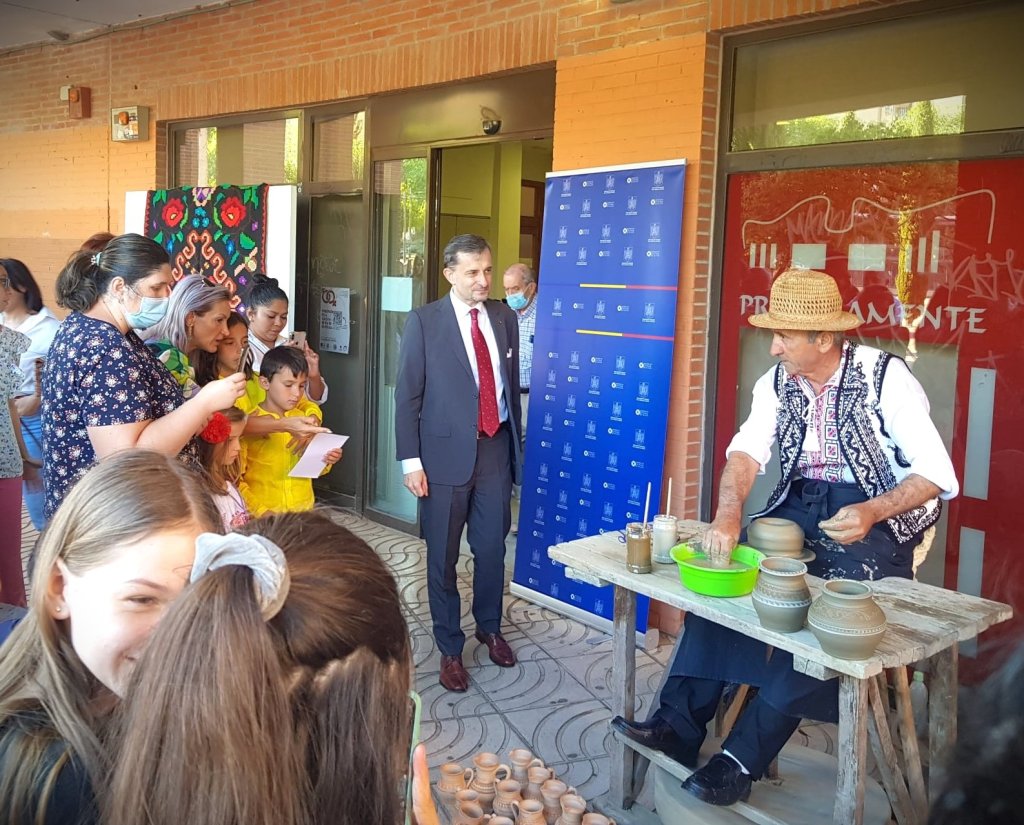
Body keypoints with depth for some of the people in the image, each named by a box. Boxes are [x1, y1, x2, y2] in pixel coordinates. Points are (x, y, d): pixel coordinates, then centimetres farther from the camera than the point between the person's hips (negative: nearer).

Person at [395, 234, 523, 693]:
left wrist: (515, 444, 13)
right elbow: (407, 395, -6)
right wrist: (411, 460, -10)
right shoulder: (424, 322, -6)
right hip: (446, 452, -3)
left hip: (495, 448, 3)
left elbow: (512, 385, 12)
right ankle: (450, 648, 24)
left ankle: (490, 628, 37)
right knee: (443, 556, 8)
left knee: (492, 548, 13)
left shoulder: (505, 319, 7)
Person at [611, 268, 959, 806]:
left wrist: (872, 513, -29)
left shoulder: (885, 376, -11)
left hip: (876, 517, -5)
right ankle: (680, 724, -12)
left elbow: (938, 475, -12)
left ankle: (745, 755, -23)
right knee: (722, 567, -16)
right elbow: (747, 451, -10)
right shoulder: (776, 383, 4)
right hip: (798, 506, 5)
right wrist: (729, 514, -30)